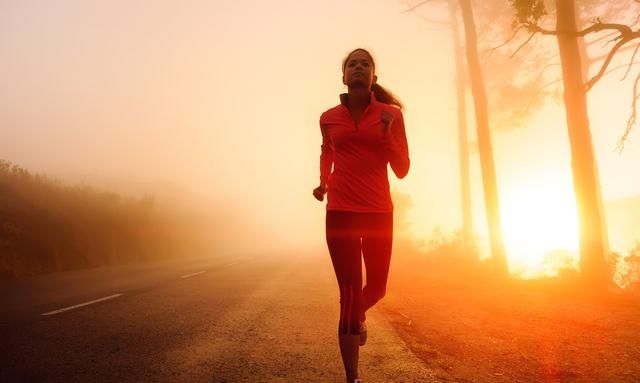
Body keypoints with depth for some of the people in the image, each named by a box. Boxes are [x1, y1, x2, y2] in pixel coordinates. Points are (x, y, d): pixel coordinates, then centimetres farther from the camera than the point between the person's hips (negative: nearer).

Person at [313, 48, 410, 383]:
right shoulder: (329, 118, 2)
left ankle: (359, 315, 52)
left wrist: (386, 134, -18)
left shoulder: (390, 114, -1)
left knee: (376, 287, 16)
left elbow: (402, 170, -4)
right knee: (349, 296, -5)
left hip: (379, 213, 1)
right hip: (340, 213, -1)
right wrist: (323, 182, 9)